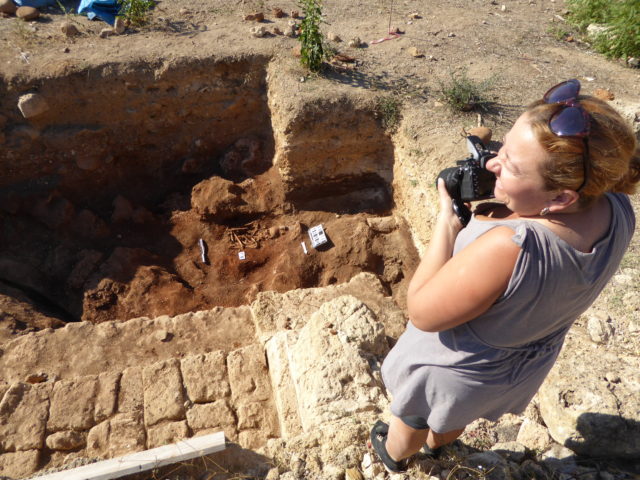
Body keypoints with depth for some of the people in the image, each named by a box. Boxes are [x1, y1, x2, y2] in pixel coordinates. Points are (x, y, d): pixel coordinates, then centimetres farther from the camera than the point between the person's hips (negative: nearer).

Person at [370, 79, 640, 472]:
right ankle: (438, 443, 72)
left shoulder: (507, 249, -47)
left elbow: (422, 312, -32)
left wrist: (447, 221, -28)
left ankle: (395, 454, 64)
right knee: (457, 411, 40)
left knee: (413, 418, 31)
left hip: (453, 371, -6)